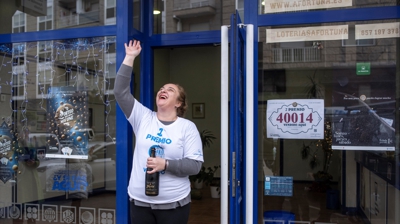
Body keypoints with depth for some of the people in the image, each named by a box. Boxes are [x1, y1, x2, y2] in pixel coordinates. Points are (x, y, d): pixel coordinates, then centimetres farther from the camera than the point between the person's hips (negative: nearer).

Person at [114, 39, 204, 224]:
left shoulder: (187, 127, -5)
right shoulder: (143, 118, 3)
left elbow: (195, 165, -9)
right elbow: (121, 92, -4)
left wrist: (165, 164, -21)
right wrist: (129, 58, -6)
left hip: (173, 203, -2)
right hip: (140, 201, 3)